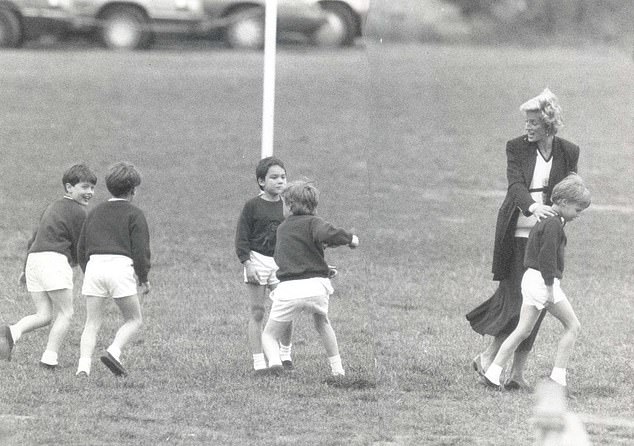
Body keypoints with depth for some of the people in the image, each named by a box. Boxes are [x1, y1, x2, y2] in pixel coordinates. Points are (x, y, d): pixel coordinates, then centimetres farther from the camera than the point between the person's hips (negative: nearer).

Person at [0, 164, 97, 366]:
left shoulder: (53, 207, 24)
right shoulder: (77, 212, -3)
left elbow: (33, 239, 28)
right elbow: (81, 248, -1)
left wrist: (26, 269, 34)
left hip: (34, 258, 8)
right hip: (54, 258, -8)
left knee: (44, 315, 7)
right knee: (65, 313, 0)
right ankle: (50, 357, -8)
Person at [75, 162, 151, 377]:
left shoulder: (95, 212, 21)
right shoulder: (134, 214, 5)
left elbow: (81, 248, 20)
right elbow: (140, 249, -2)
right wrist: (143, 278, 9)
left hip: (94, 265, 4)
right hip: (120, 265, -4)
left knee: (92, 323, 6)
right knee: (134, 320, 8)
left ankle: (83, 365, -10)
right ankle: (114, 351, -15)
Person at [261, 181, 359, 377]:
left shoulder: (282, 228, 21)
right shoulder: (313, 222, 5)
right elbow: (326, 233, -18)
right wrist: (350, 238, -2)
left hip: (288, 289, 1)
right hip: (315, 286, -1)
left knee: (269, 336, 13)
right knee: (322, 323, 30)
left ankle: (274, 360, -19)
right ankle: (337, 367, 26)